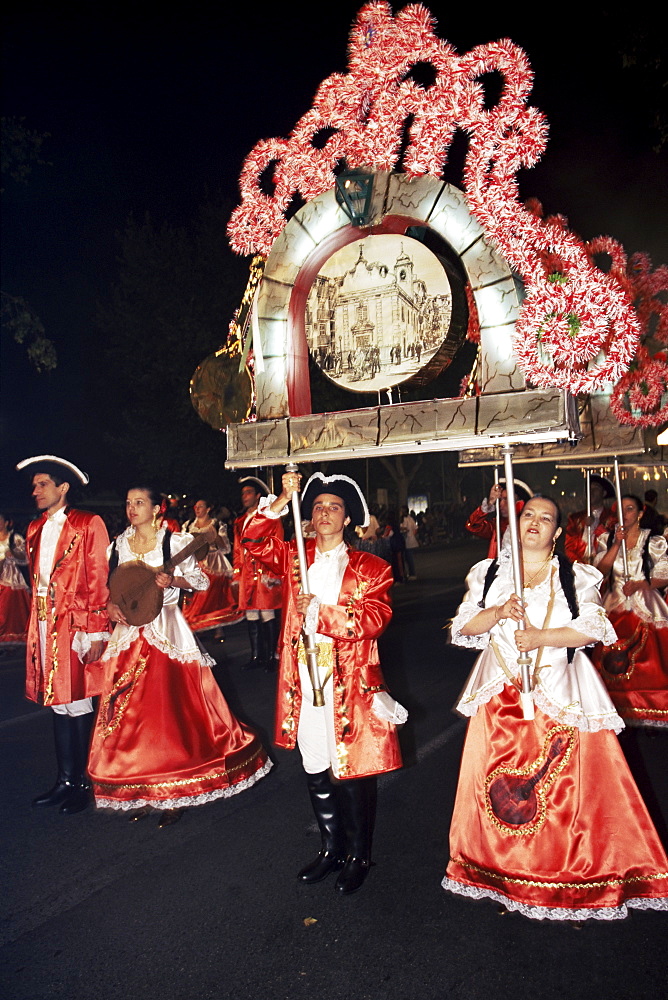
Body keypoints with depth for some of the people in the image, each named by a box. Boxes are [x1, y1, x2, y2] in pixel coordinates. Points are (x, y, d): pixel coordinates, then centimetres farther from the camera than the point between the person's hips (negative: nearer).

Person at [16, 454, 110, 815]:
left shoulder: (89, 525, -5)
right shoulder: (35, 529, 14)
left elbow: (98, 581, -9)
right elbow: (36, 580, 15)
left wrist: (97, 633, -13)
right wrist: (35, 623, 7)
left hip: (76, 623, -6)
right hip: (44, 623, 6)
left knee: (77, 702, 0)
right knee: (57, 702, 13)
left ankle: (82, 783, 14)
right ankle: (65, 779, 24)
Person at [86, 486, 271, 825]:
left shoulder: (174, 542, -4)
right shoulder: (118, 546, 8)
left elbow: (201, 581, -3)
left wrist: (173, 580, -19)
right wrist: (111, 605, -7)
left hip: (166, 632, -4)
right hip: (128, 633, 4)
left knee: (170, 707, -1)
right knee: (132, 711, 6)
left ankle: (173, 792, 11)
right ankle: (141, 791, 20)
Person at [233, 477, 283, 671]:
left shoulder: (270, 518, 1)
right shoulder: (240, 522, 18)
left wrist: (273, 574, -10)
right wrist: (237, 574, 13)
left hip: (265, 574, -6)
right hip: (246, 575, 6)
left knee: (267, 616, -3)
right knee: (251, 617, 8)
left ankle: (271, 657, 6)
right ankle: (256, 656, 17)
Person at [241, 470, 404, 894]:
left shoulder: (371, 568, -1)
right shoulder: (293, 557, 8)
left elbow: (375, 617, -14)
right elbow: (254, 540, -5)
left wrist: (321, 612, -17)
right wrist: (282, 501, -14)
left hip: (350, 688, -3)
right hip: (304, 687, 3)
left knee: (353, 775, 6)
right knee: (317, 774, 16)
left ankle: (359, 857, 28)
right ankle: (332, 848, 36)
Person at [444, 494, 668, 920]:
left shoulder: (575, 577, 3)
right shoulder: (489, 573, 8)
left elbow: (594, 627, -8)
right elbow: (464, 625, 2)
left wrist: (541, 637, -16)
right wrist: (499, 612, -14)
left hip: (559, 695, -1)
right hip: (501, 696, 2)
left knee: (566, 784, -3)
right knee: (499, 784, 4)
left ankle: (571, 870, 14)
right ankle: (502, 868, 21)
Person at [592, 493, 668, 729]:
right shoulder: (607, 539, 10)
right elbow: (601, 570, -3)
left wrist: (639, 584, -12)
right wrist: (617, 543, -9)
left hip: (646, 610, -2)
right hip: (615, 608, 2)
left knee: (647, 666, -7)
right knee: (615, 667, -3)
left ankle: (646, 719, 3)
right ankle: (623, 716, 7)